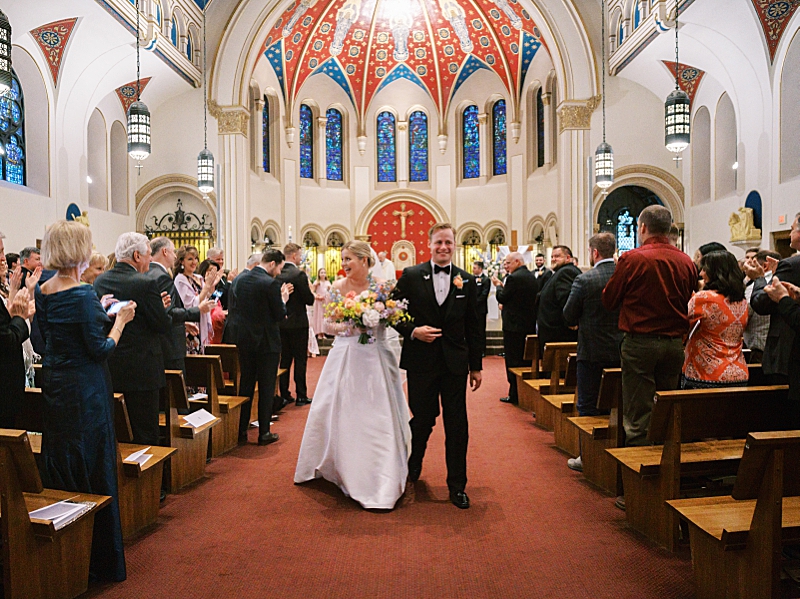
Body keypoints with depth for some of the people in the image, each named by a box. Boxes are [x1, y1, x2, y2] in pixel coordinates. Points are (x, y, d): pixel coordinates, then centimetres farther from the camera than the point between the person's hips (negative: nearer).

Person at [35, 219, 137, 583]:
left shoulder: (43, 291, 4)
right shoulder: (82, 295, -21)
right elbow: (100, 349, -19)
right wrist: (120, 320, -5)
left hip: (54, 385, 8)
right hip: (85, 391, -8)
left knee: (58, 465, 17)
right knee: (92, 467, 3)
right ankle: (100, 559, 16)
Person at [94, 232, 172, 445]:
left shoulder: (100, 281, 5)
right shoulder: (146, 284, -17)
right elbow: (163, 325, -16)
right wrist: (161, 307, 6)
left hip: (108, 369, 7)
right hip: (141, 370, -7)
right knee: (146, 435, 2)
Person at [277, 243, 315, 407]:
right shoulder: (299, 274, -16)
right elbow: (310, 300, -15)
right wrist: (310, 289, 3)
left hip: (281, 322, 6)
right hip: (298, 322, -6)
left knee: (284, 359, 12)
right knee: (300, 359, 3)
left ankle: (284, 395, 18)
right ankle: (301, 396, 8)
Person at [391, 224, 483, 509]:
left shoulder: (467, 280, 5)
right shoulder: (411, 276, 0)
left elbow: (473, 327, 6)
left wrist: (476, 366, 6)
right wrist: (412, 331, -16)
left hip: (455, 363, 1)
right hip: (421, 362, -1)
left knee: (457, 426, 5)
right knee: (422, 420, 10)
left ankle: (457, 485, 20)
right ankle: (413, 465, 40)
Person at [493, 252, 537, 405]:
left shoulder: (514, 278, -17)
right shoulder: (532, 276, 10)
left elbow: (502, 298, -13)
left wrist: (498, 285, 5)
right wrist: (503, 286, 13)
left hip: (514, 325, -8)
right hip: (530, 324, 8)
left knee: (513, 361, 0)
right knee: (526, 359, 16)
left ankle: (515, 395, 4)